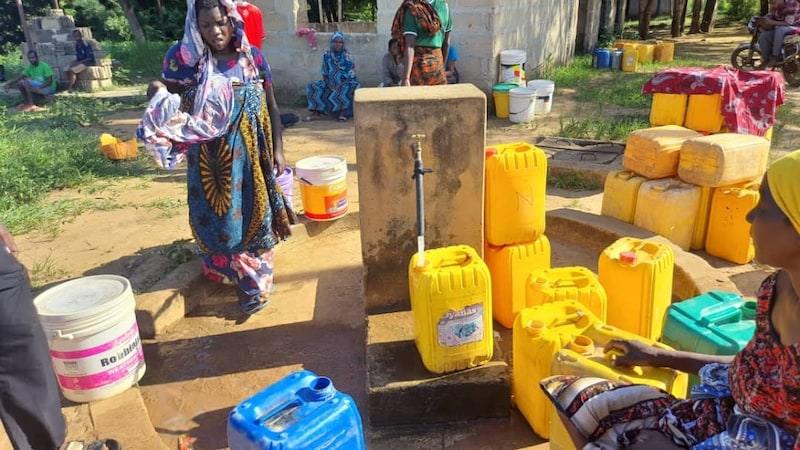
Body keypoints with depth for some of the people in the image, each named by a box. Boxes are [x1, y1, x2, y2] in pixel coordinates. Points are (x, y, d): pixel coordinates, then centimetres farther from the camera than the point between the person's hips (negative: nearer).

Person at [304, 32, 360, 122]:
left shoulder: (347, 57, -6)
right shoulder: (327, 56, 1)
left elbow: (351, 76, -9)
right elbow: (324, 74, 4)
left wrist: (341, 85, -22)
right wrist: (329, 85, -13)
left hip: (345, 83, -3)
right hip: (331, 83, 3)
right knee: (312, 87, -14)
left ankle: (344, 112, -25)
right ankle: (316, 113, -18)